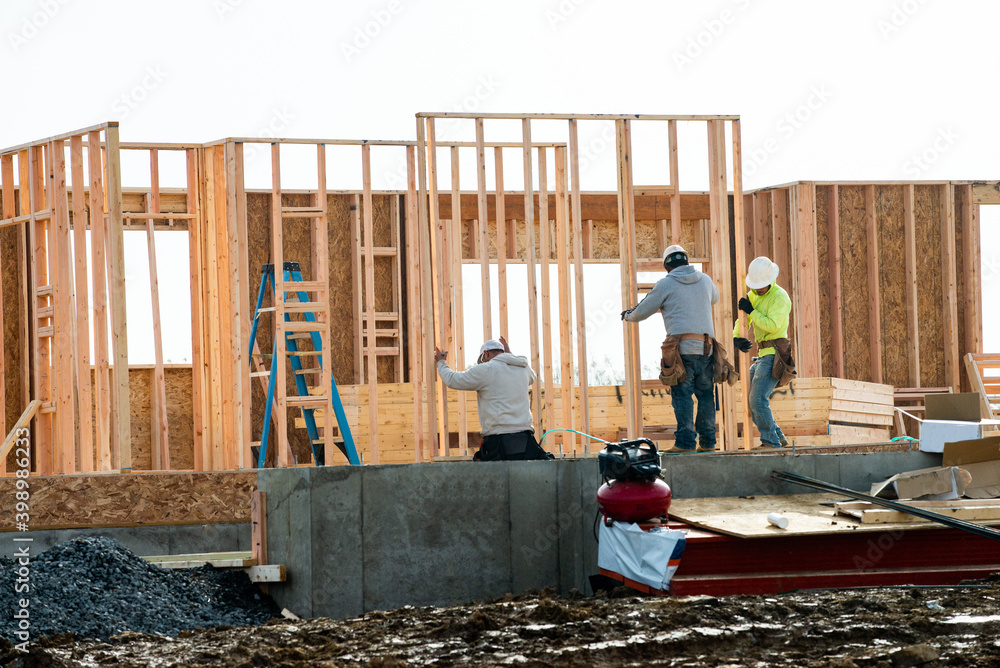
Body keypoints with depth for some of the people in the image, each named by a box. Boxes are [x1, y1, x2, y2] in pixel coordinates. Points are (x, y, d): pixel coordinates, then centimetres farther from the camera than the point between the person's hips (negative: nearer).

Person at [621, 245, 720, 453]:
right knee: (705, 395, 8)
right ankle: (707, 442, 7)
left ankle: (685, 442, -12)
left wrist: (628, 316, 32)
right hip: (706, 348, 4)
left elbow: (642, 311, 11)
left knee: (682, 396, -5)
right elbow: (714, 298, 40)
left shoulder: (666, 284, 3)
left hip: (682, 347, -4)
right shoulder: (704, 280, 15)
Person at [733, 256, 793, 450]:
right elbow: (742, 320, 13)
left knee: (758, 399, -16)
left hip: (774, 354, -9)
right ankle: (778, 437, 17)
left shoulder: (780, 297, -12)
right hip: (762, 355, 9)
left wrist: (751, 311, -16)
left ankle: (770, 442, -9)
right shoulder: (753, 295, 14)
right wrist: (736, 338, -7)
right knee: (751, 403, 9)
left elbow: (772, 326, -23)